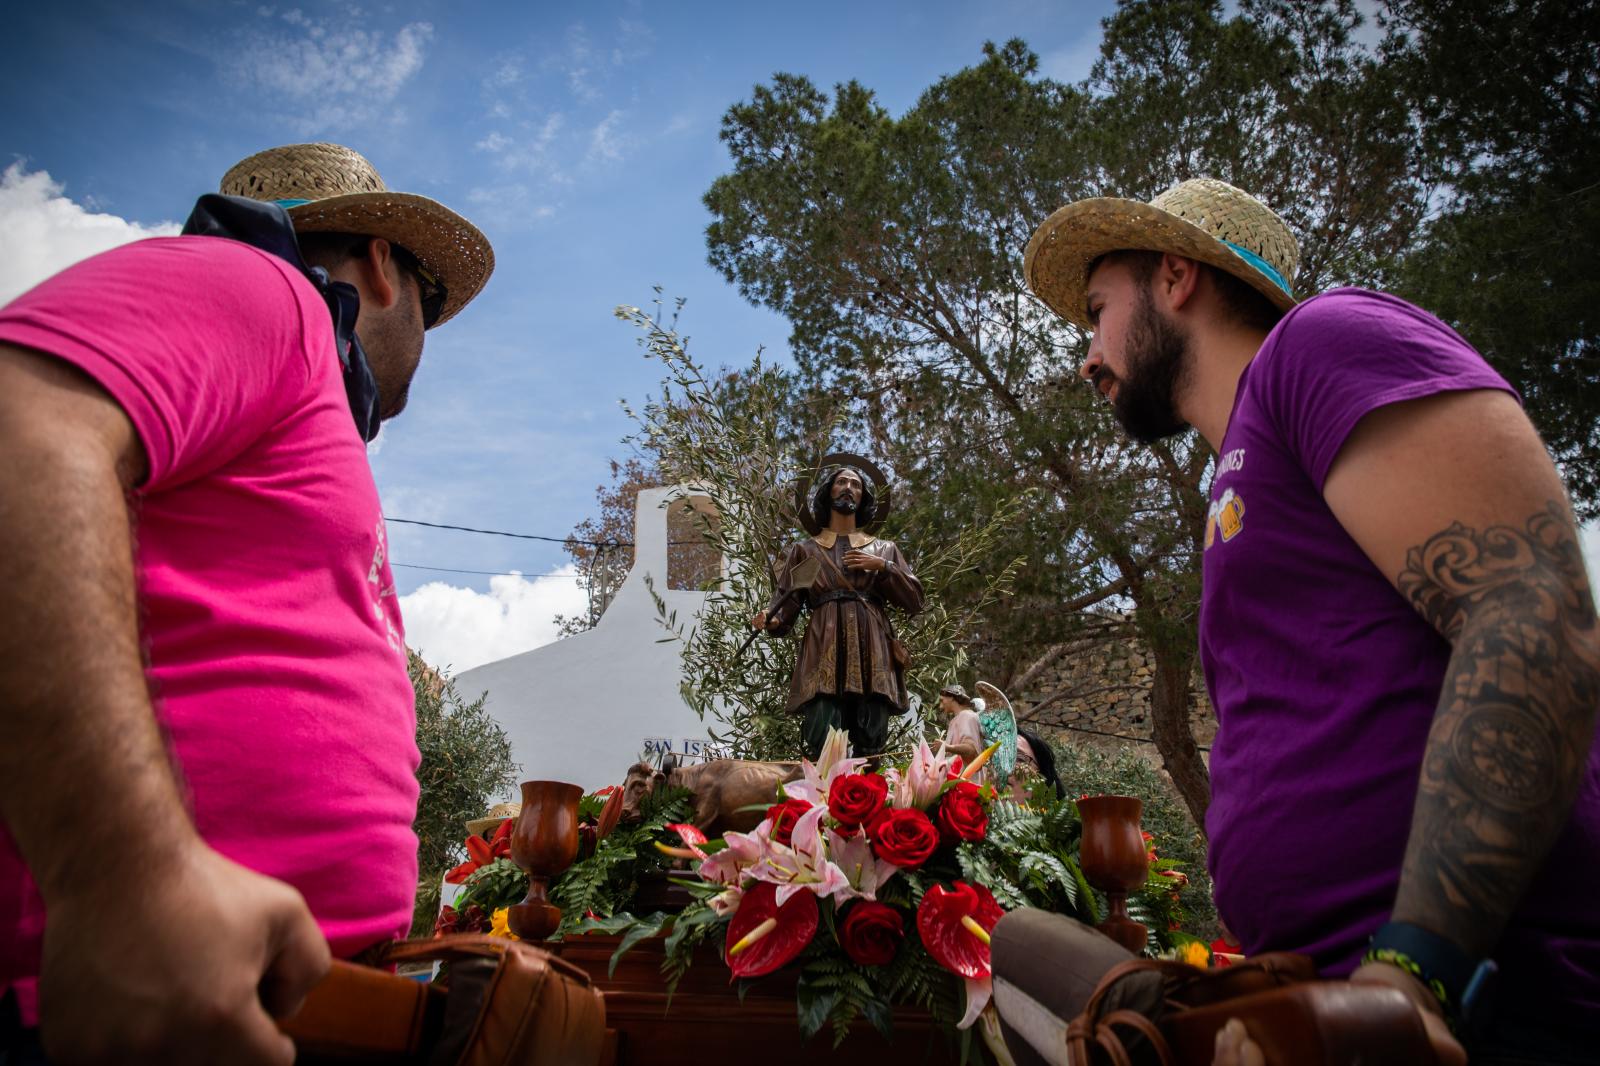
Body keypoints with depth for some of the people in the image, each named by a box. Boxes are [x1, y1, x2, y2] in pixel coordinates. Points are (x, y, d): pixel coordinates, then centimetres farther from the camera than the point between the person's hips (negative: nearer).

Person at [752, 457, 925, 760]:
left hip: (872, 654, 2)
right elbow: (786, 603, 8)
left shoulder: (884, 549, 23)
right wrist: (769, 619, -14)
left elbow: (914, 600, 14)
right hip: (823, 653, -1)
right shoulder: (805, 550, 19)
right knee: (821, 751, -14)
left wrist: (883, 567, 1)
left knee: (870, 750, -5)